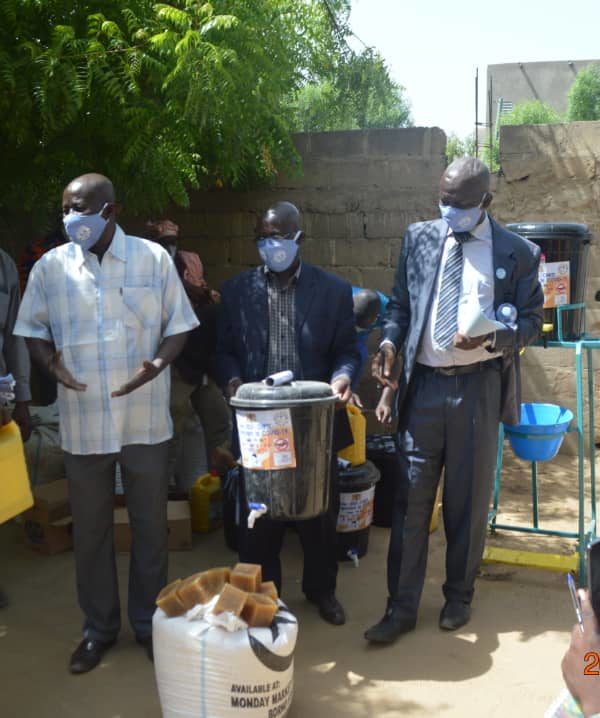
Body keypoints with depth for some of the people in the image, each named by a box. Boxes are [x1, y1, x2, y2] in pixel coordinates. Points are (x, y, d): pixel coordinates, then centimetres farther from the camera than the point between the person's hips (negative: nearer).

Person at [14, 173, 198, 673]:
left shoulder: (153, 258, -3)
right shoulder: (50, 267, -1)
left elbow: (179, 325, 1)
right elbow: (33, 328, 8)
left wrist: (159, 364, -18)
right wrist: (51, 362, -14)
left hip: (145, 420, -1)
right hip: (83, 423, 1)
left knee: (150, 525, 10)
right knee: (90, 530, 11)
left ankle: (149, 623, 29)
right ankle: (99, 628, 29)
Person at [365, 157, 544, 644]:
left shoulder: (517, 252, 0)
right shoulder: (419, 238, 8)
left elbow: (531, 319, 2)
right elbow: (401, 303, 12)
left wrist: (493, 338, -18)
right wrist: (390, 341, -7)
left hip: (478, 387, -1)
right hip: (424, 385, 2)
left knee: (469, 497, 10)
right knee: (411, 498, 2)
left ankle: (459, 596, 28)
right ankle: (402, 607, 12)